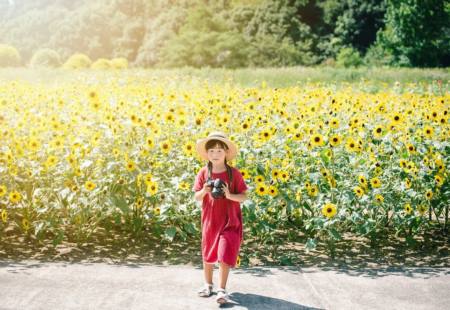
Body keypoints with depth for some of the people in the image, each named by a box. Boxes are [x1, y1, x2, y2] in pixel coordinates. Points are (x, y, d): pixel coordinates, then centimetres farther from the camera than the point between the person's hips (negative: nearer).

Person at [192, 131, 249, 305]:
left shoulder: (234, 173, -10)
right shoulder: (204, 173, -4)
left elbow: (244, 197, -7)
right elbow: (196, 197, 0)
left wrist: (229, 195, -25)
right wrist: (204, 191, -22)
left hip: (230, 222, -3)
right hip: (209, 220, 3)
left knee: (225, 255, -6)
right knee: (208, 253, 15)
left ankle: (222, 289, 4)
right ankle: (208, 284, 32)